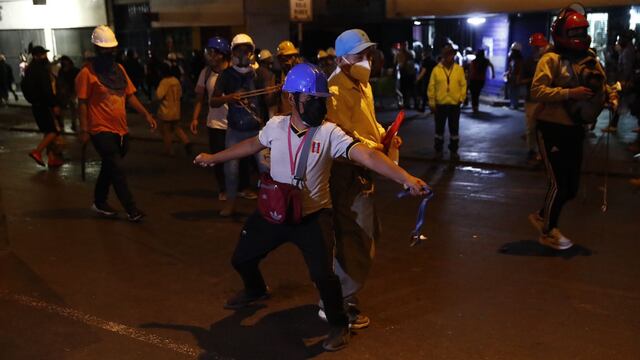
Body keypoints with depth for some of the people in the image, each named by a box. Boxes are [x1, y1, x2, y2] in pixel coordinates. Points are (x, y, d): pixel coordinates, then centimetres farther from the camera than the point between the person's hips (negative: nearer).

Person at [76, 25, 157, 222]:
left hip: (121, 130, 7)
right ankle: (131, 209, -3)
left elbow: (130, 95, 11)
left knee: (109, 168, 17)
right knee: (118, 169, -8)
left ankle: (99, 202, 33)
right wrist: (84, 130, -14)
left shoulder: (119, 69, 11)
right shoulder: (87, 72, -8)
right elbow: (82, 103, -9)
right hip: (102, 130, -7)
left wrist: (146, 114, 2)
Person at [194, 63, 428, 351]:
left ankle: (338, 325, 12)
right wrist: (214, 158, 25)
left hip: (312, 216, -4)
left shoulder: (329, 133, -18)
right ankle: (256, 290, 53)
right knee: (241, 258, 17)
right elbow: (252, 144, 15)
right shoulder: (275, 126, -6)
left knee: (322, 274, -18)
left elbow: (367, 156, -30)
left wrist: (406, 178, -43)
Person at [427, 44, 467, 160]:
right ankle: (438, 150, 22)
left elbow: (463, 85, 3)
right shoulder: (436, 69, -4)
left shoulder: (459, 69, 0)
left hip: (454, 104, 1)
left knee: (454, 129, 9)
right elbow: (431, 87, -3)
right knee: (439, 129, 10)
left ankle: (454, 151, 21)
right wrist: (432, 103, -4)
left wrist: (461, 98, -6)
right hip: (440, 104, -1)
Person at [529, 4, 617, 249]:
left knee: (571, 186, 13)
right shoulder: (551, 59, -13)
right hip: (552, 129, -7)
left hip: (575, 129, 7)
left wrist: (611, 96, 1)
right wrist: (570, 93, -29)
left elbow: (602, 85, 22)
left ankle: (542, 217, 35)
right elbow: (537, 91, -23)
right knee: (559, 183, -2)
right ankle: (548, 232, 17)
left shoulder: (590, 58, 8)